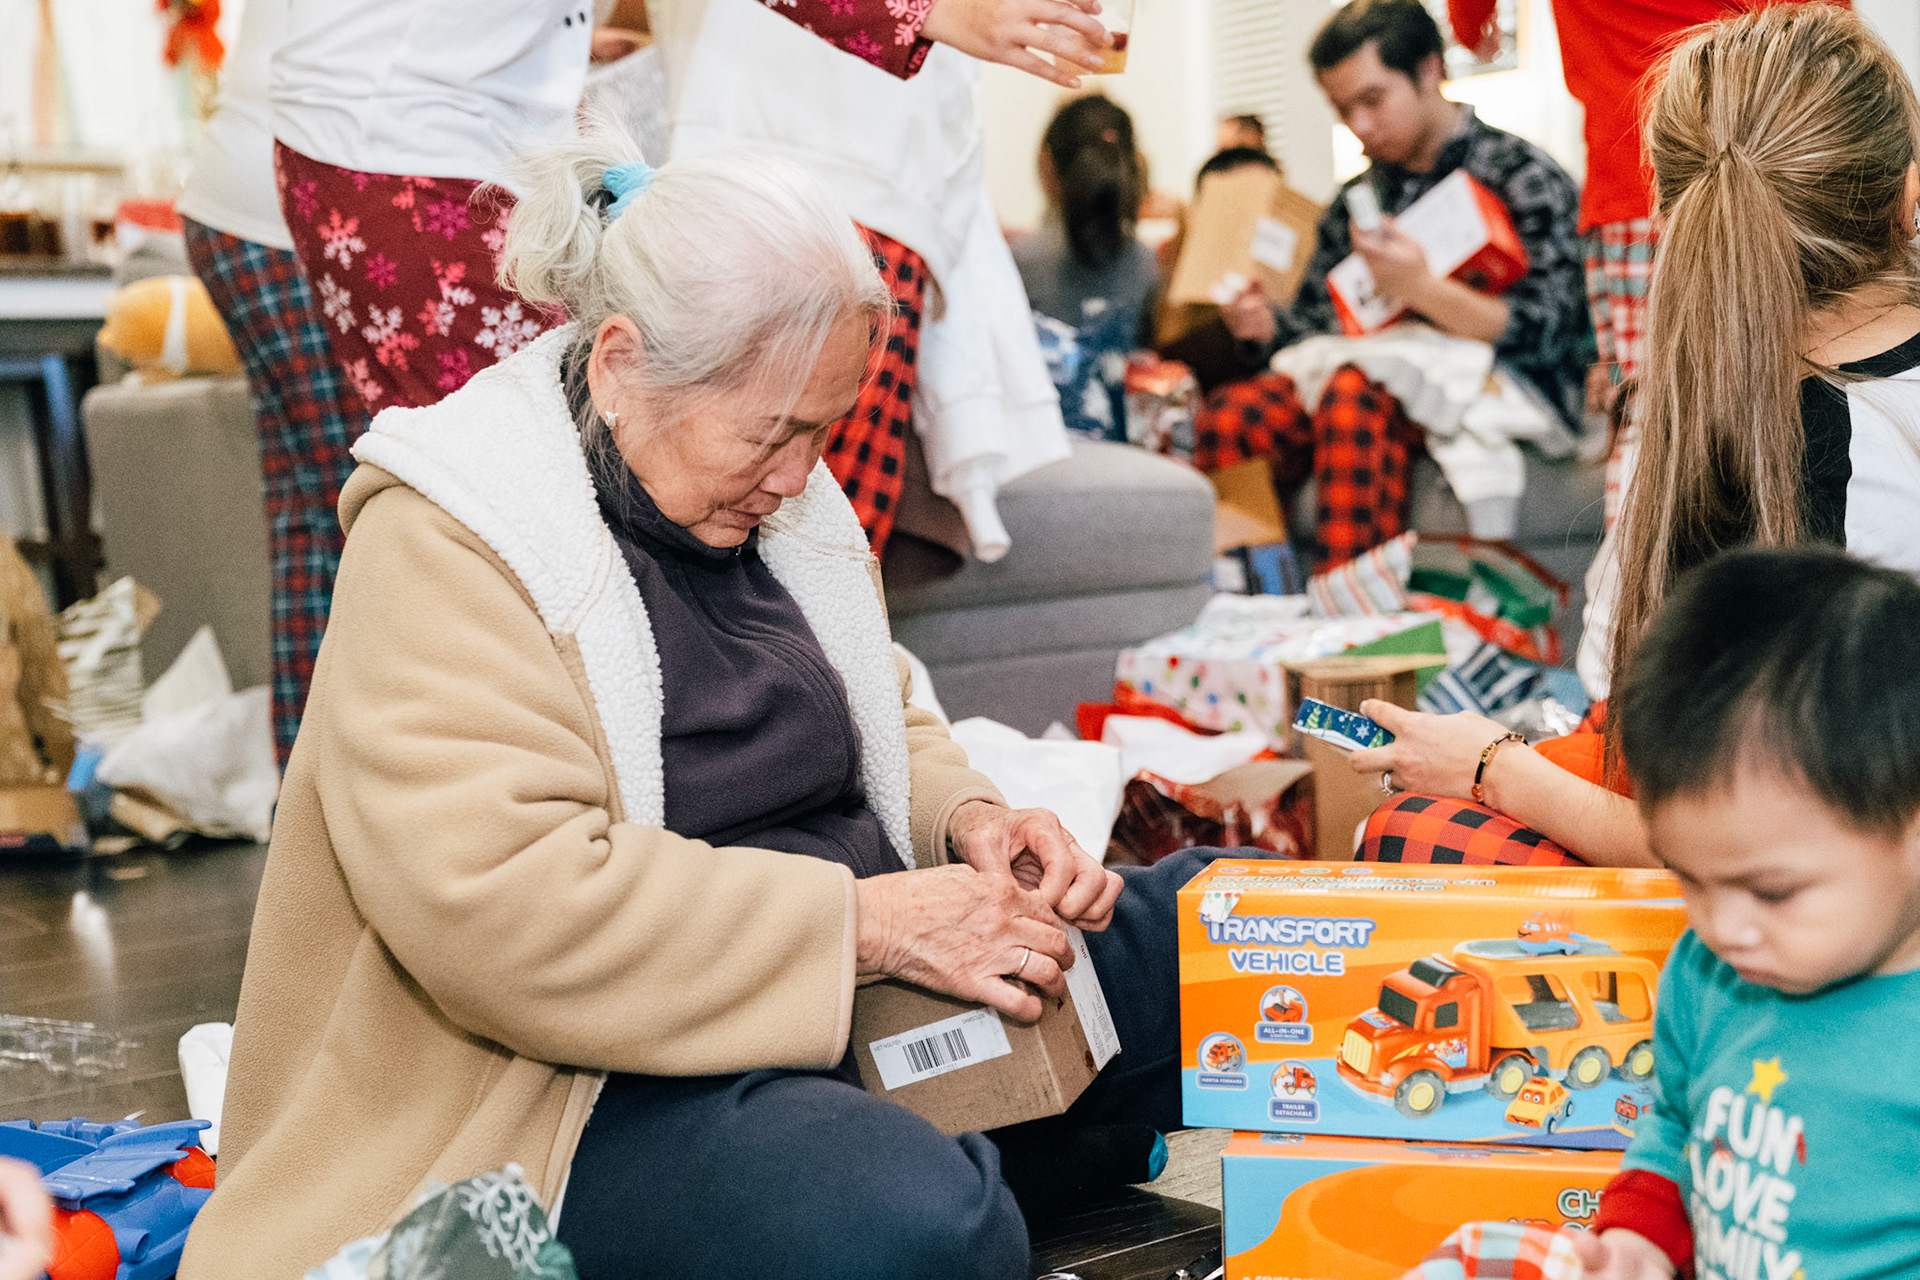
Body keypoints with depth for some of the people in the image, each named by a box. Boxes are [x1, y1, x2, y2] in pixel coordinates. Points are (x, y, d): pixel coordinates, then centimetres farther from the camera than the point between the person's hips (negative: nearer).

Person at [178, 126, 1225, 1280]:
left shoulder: (768, 495, 11)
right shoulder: (445, 542, -14)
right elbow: (499, 904, -26)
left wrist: (966, 818, 0)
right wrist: (866, 920, -24)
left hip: (865, 998, 9)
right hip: (604, 1080, -8)